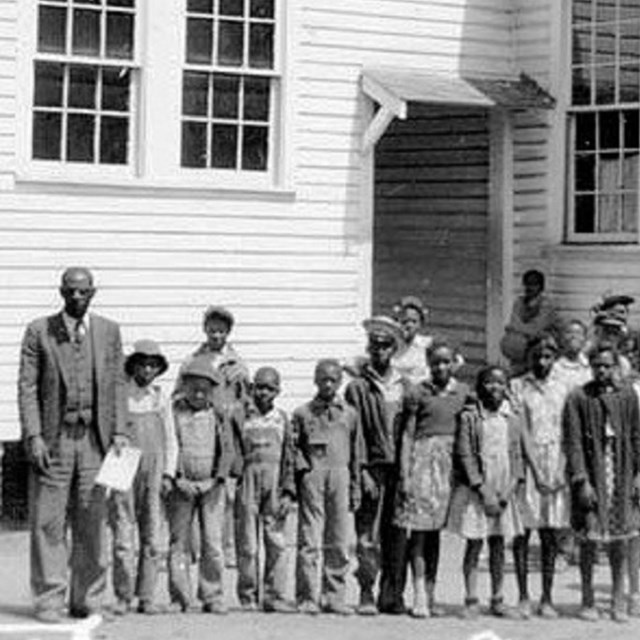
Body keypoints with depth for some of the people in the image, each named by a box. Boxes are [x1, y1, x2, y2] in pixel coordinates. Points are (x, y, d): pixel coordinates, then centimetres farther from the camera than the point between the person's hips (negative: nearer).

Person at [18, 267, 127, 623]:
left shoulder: (109, 331, 9)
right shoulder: (39, 331, 2)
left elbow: (118, 384, 10)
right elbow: (27, 387, -1)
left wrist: (119, 431, 0)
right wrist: (33, 436, -9)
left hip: (94, 440, 2)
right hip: (53, 439, -2)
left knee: (92, 524, 4)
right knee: (49, 524, -1)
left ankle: (87, 601, 12)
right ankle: (49, 601, 5)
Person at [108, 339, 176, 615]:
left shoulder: (160, 398, 11)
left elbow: (170, 439, 14)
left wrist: (168, 474, 5)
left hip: (153, 475, 3)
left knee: (152, 540, 1)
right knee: (123, 539, -5)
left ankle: (146, 598, 6)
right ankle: (123, 597, 2)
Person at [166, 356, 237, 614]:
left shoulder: (218, 414, 6)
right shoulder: (173, 411, 3)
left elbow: (228, 451, 4)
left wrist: (214, 480, -7)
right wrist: (178, 479, -9)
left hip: (212, 486, 0)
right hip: (181, 486, 0)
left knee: (213, 542, -3)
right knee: (179, 541, -2)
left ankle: (213, 598, 2)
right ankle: (180, 597, 0)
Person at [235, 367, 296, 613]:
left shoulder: (282, 419, 12)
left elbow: (289, 459, 10)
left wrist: (288, 492, 2)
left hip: (274, 483, 2)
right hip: (247, 480, -2)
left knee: (277, 542, -2)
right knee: (247, 543, 0)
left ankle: (274, 595, 2)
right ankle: (248, 597, 8)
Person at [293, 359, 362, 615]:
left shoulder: (349, 414, 14)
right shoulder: (303, 413, 8)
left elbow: (355, 454, 16)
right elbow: (292, 448, 7)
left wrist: (355, 489, 13)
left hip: (340, 476, 2)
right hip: (312, 476, -2)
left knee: (339, 542, 3)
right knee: (309, 539, -5)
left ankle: (334, 597, 9)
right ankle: (307, 598, -2)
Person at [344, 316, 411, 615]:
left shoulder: (406, 388, 15)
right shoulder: (358, 387, 4)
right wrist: (363, 471, -11)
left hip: (400, 469, 3)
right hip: (372, 467, -3)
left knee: (397, 535, 2)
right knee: (367, 534, -7)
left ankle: (392, 595, 7)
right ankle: (366, 594, -3)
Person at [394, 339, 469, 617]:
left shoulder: (464, 391, 10)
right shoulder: (419, 393, -1)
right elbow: (407, 435, -1)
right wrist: (404, 475, -8)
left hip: (450, 461, 3)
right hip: (423, 459, -3)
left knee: (435, 529, 8)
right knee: (418, 530, -6)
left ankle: (431, 594, 12)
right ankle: (419, 596, -5)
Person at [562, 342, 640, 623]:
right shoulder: (578, 398, -4)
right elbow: (573, 442, -7)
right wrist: (581, 481, -13)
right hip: (590, 474, -2)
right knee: (589, 537, 1)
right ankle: (588, 601, 13)